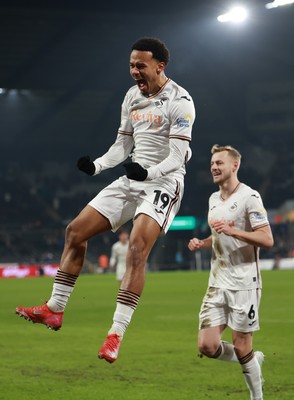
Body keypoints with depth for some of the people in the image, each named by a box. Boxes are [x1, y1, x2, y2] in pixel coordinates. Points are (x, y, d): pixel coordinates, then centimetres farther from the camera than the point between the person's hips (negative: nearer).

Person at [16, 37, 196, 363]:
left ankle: (117, 332, -24)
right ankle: (54, 309, 12)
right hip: (132, 178, 8)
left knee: (137, 248, -26)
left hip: (163, 181, -8)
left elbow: (177, 156, -18)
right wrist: (96, 165, -2)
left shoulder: (179, 101, -13)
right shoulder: (132, 97, 10)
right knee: (76, 230, 3)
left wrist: (148, 172, -35)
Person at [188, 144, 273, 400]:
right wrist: (201, 243, 8)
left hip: (244, 283, -7)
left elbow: (267, 240, -16)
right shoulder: (213, 199, 14)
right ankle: (254, 360, 23)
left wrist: (231, 230, -25)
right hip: (217, 283, 7)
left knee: (242, 348, -4)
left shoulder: (249, 196, -9)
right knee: (207, 346, -2)